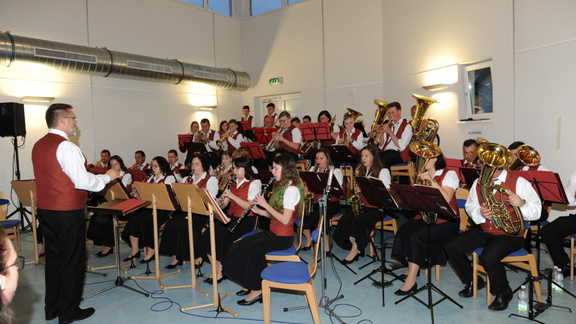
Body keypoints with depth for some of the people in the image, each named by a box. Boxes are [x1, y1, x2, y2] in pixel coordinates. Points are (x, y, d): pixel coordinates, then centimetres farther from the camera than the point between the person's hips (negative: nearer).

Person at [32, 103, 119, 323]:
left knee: (53, 257, 18)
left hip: (45, 210, 9)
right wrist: (107, 177, -7)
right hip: (68, 212, -9)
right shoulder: (66, 147, -18)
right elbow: (83, 181, -22)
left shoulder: (39, 145, 10)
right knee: (72, 260, 4)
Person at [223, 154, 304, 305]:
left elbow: (285, 219, -22)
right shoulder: (280, 186, 14)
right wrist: (259, 211, -2)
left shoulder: (291, 190, -16)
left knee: (241, 251, -15)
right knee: (237, 246, -2)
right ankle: (252, 284, 10)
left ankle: (256, 290, -1)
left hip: (282, 237, -9)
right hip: (272, 232, 9)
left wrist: (266, 205, -17)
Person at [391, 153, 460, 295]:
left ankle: (411, 282, -22)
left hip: (445, 220, -6)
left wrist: (431, 181, -21)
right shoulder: (423, 175, 15)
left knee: (416, 237, -28)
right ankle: (412, 267, 0)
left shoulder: (449, 174, -5)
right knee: (403, 231, -19)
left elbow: (446, 199, -21)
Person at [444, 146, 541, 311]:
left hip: (510, 234, -6)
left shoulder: (519, 182, -9)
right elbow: (470, 206, 9)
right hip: (483, 230, 6)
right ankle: (473, 282, 14)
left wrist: (522, 203, -35)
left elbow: (536, 213, -12)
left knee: (488, 258, -32)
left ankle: (503, 293, 0)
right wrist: (480, 212, -15)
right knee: (451, 247, -9)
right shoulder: (479, 182, 7)